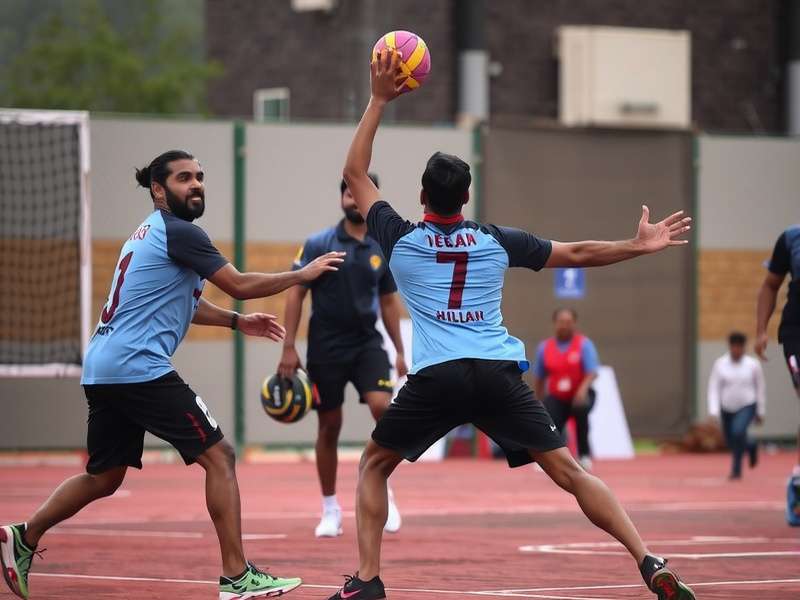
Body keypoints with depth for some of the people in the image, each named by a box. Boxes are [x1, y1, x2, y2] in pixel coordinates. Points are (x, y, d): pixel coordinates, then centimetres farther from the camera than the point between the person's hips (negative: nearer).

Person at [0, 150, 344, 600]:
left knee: (104, 477, 20)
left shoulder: (150, 234, 22)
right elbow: (239, 285, -8)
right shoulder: (178, 232, -8)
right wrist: (304, 274, 3)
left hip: (101, 372, 10)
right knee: (219, 457, -6)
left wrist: (236, 321, 29)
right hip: (140, 369, -10)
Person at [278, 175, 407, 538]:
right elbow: (296, 293, -3)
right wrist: (289, 348, -10)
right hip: (326, 347, -2)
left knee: (382, 406, -21)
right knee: (329, 426, 3)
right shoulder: (318, 245, -3)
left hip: (368, 344, 2)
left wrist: (399, 351, 14)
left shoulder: (382, 250, 7)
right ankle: (330, 510, 17)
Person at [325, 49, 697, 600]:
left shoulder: (400, 240, 9)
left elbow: (355, 173, 21)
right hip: (499, 375, 1)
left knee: (373, 465, 19)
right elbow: (577, 254, 17)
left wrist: (379, 100, 23)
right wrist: (639, 246, 27)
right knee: (569, 472, 1)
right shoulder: (497, 242, 12)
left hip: (435, 379, -1)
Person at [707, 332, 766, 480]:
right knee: (730, 441, 10)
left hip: (747, 406, -3)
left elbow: (760, 388, 3)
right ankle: (751, 446, 45)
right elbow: (714, 388, -5)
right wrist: (714, 410, -14)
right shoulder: (720, 364, -5)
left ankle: (736, 468, -16)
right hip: (727, 408, 3)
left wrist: (760, 412, 6)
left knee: (738, 431, -28)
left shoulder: (753, 365, -5)